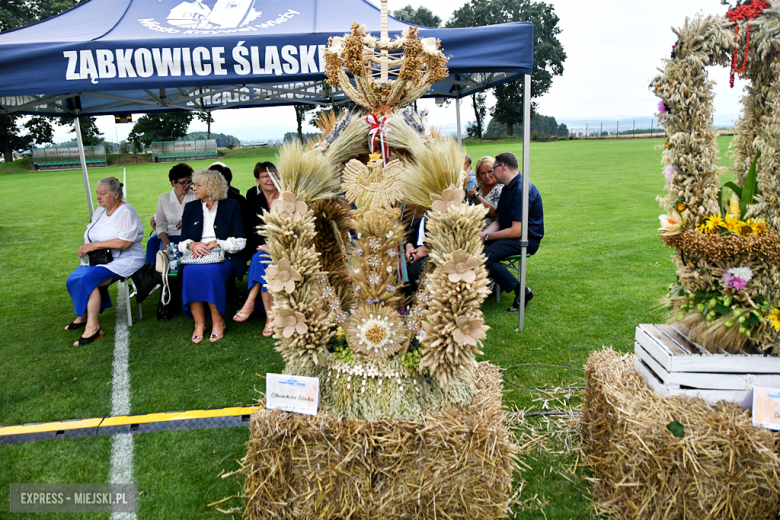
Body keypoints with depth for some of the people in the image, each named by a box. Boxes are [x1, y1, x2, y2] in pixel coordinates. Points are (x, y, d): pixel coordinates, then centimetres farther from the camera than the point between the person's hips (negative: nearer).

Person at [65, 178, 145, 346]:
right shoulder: (101, 211, 14)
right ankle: (83, 316, 12)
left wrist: (95, 245, -19)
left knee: (87, 280, -27)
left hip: (123, 260, -9)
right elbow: (91, 236, 21)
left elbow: (125, 242, -23)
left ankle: (93, 328, -22)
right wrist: (85, 247, -2)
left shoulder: (126, 212, -13)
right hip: (98, 258, 9)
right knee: (73, 279, -8)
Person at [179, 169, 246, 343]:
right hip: (196, 257, 3)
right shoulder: (190, 208, 17)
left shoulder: (231, 207, 7)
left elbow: (240, 242, -1)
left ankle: (218, 322, -21)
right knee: (190, 272, -31)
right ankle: (199, 323, -22)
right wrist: (192, 245, -11)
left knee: (211, 271, -35)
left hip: (223, 257, -3)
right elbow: (182, 243, 12)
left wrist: (216, 243, -14)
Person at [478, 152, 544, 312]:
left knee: (486, 257, -28)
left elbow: (516, 231, -23)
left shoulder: (522, 190, -20)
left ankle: (522, 292, -13)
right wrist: (483, 234, -8)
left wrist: (487, 236, -14)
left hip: (527, 239, -9)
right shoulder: (508, 188, 13)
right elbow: (498, 221, 12)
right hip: (509, 235, 9)